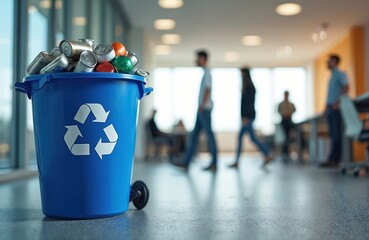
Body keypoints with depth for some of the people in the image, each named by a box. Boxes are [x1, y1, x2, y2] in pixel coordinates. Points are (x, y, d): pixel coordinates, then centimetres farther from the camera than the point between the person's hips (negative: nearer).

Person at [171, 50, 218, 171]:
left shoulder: (207, 72, -6)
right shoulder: (205, 72, 21)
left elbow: (208, 89, -17)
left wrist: (202, 105, -22)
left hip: (204, 108, -10)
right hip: (202, 109, 10)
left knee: (209, 133, -7)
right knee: (194, 135, 7)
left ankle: (214, 163, -3)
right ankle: (186, 162, 9)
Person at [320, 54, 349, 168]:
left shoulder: (340, 74, -2)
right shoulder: (332, 76, 23)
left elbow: (346, 88, -16)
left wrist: (338, 102, -25)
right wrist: (326, 107, 15)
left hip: (336, 108, -9)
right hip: (330, 108, 9)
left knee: (336, 134, -10)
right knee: (332, 134, 5)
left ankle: (333, 159, -14)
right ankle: (334, 160, 6)